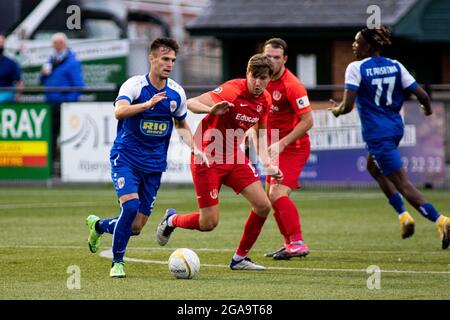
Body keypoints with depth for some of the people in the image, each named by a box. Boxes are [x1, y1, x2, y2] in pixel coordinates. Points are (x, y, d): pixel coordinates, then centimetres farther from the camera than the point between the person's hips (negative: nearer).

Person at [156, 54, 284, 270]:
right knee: (209, 223, -8)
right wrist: (211, 110, -48)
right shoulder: (232, 90, -22)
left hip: (234, 157, 7)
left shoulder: (265, 100, 1)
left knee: (263, 206, -4)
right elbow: (191, 103, -28)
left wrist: (268, 165, 7)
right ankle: (172, 220, 25)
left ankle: (240, 258, 13)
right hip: (208, 158, -7)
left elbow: (261, 133, 17)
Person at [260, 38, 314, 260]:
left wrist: (281, 144, -24)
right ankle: (289, 243, 23)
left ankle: (298, 244, -17)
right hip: (275, 146, 9)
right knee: (272, 196, 12)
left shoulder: (292, 85, -20)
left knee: (278, 194, -20)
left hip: (293, 147, -9)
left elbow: (307, 121, -22)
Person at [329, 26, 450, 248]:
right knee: (374, 167, 30)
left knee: (402, 183, -6)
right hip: (396, 128, 7)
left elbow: (347, 106, -17)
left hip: (377, 133, -7)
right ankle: (403, 215, 21)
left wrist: (337, 110, 6)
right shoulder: (395, 66, 4)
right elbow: (421, 95, -1)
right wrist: (427, 108, 22)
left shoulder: (356, 68, -11)